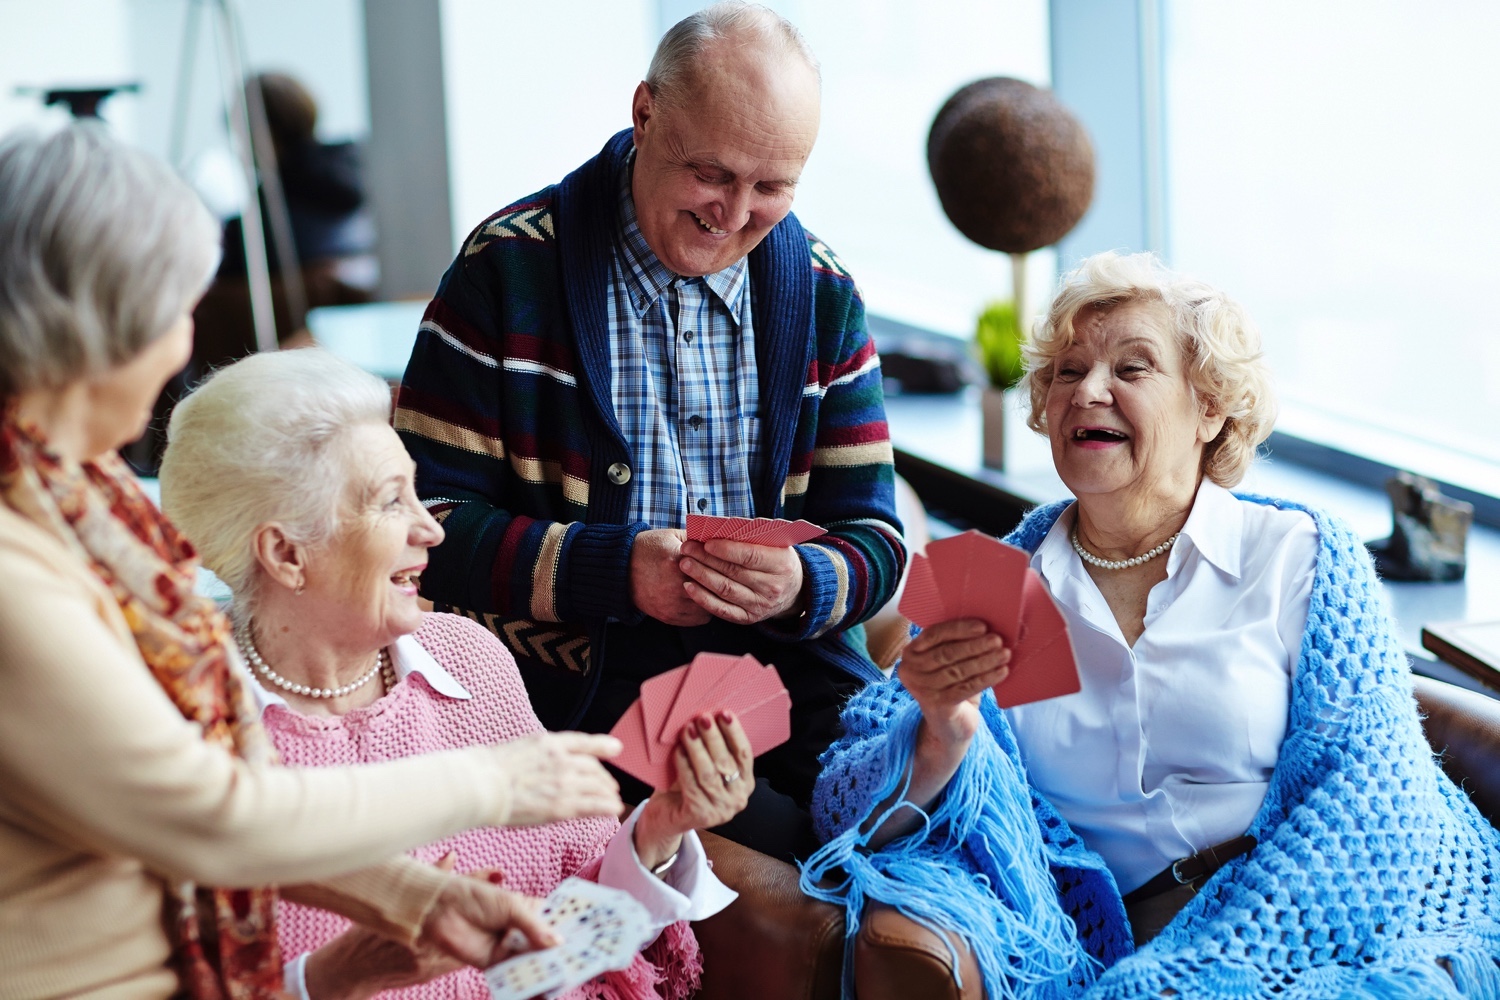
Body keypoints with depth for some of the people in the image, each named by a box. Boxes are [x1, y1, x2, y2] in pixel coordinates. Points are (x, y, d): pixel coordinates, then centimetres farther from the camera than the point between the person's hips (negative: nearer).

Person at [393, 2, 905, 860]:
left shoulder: (822, 294, 10)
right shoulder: (510, 268, -3)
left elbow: (873, 537, 9)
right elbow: (429, 521, -5)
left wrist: (804, 585, -15)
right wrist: (612, 569, -19)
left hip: (788, 666, 4)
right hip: (584, 683, -4)